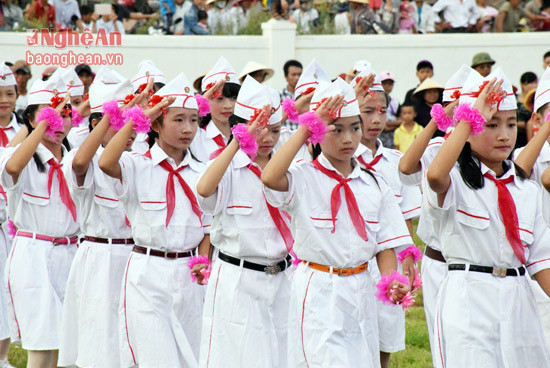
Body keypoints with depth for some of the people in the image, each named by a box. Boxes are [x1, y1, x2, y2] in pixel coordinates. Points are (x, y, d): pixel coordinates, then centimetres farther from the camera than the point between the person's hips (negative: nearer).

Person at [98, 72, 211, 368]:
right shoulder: (137, 167, -5)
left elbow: (208, 228, 14)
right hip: (148, 274, -5)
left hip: (188, 277, 5)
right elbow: (106, 163, -27)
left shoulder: (201, 174, 10)